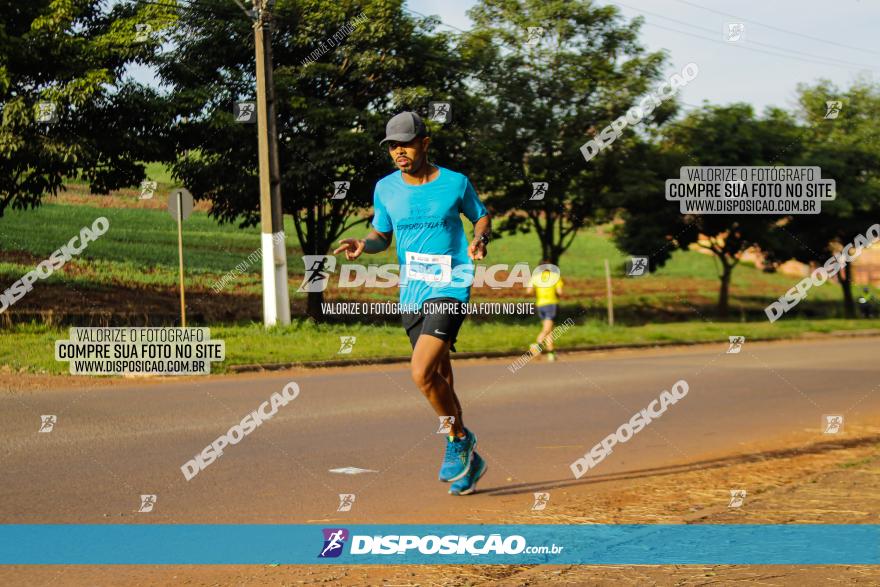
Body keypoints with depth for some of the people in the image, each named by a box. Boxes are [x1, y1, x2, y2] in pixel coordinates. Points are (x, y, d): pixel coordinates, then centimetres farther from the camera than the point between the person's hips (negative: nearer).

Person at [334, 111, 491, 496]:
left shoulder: (456, 183, -4)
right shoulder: (385, 188, 4)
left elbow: (481, 216, 12)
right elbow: (382, 235, 15)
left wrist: (479, 240, -10)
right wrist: (363, 245, -7)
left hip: (449, 288, -5)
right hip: (410, 293, 5)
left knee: (421, 373, -20)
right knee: (439, 380, 12)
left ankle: (458, 439, 3)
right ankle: (468, 461, 29)